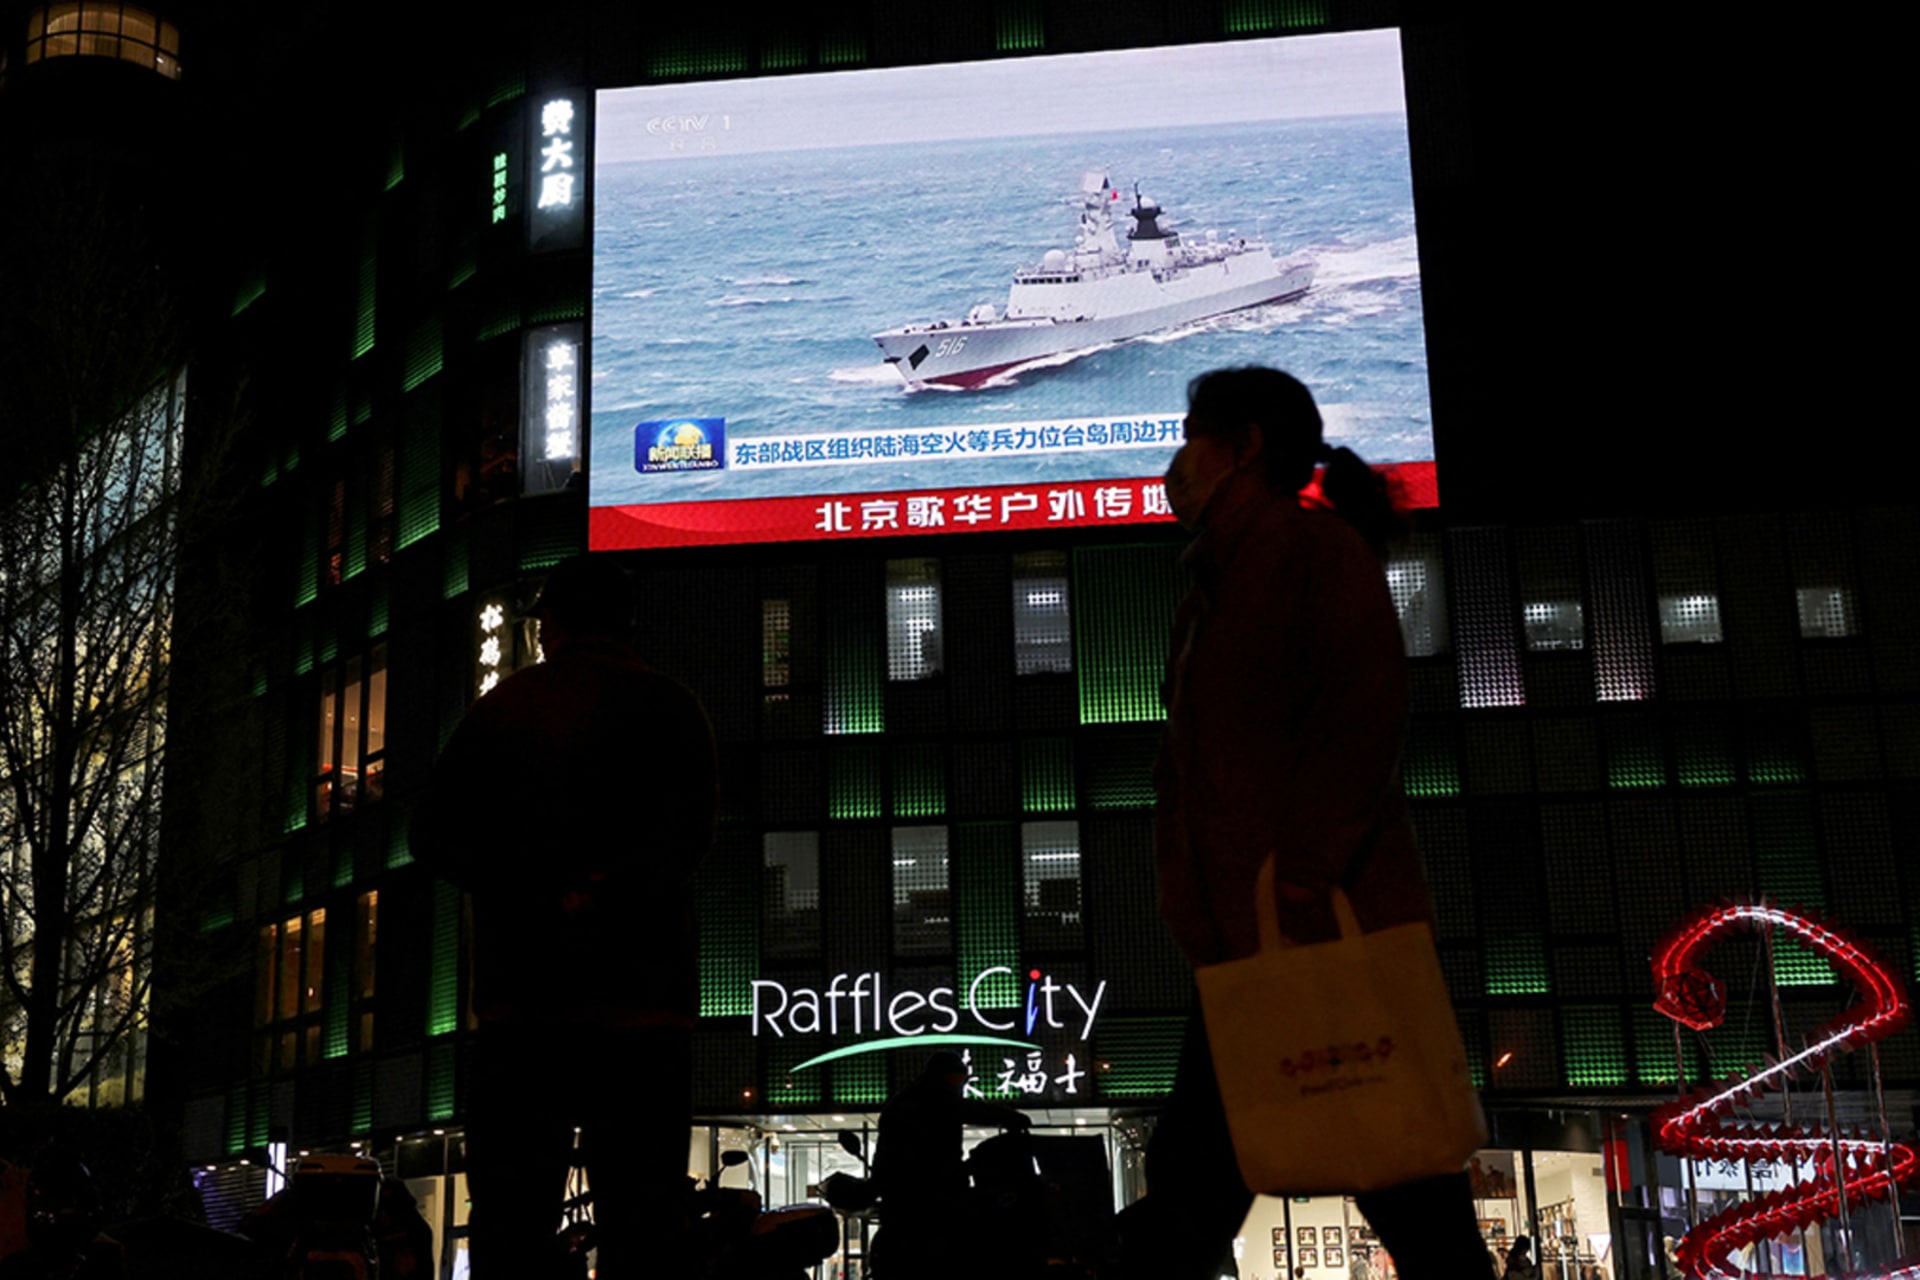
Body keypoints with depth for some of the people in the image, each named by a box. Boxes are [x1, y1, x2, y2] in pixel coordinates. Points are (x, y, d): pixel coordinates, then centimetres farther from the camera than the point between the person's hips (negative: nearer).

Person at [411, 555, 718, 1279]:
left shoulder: (501, 707, 12)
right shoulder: (667, 705, 5)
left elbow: (435, 834, 5)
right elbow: (689, 828, -12)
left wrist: (533, 896, -1)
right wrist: (607, 892, -13)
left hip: (518, 995, 2)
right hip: (637, 996, -2)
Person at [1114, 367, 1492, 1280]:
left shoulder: (1316, 546, -3)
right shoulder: (1215, 588, 23)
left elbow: (1366, 716, -16)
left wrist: (1299, 887, -23)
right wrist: (1194, 909, 14)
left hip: (1333, 935, -9)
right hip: (1244, 950, 9)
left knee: (1411, 1204, -3)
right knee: (1188, 1181, 7)